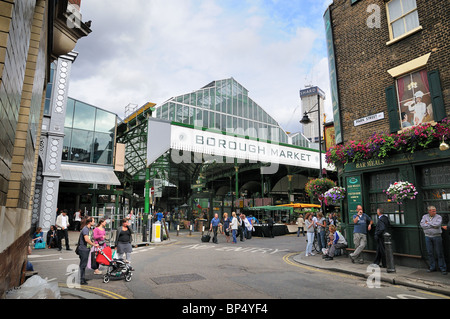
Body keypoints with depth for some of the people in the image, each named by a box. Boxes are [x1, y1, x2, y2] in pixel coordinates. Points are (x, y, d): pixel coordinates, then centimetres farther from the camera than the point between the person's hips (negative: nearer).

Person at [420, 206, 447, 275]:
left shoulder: (438, 217, -2)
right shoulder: (424, 216, 6)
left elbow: (437, 224, -20)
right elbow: (422, 225, -8)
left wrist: (428, 223, -9)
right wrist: (433, 225, -11)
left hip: (437, 236, -2)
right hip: (428, 236, 2)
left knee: (439, 253, 0)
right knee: (430, 253, 8)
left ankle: (443, 268, 10)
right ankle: (432, 267, 19)